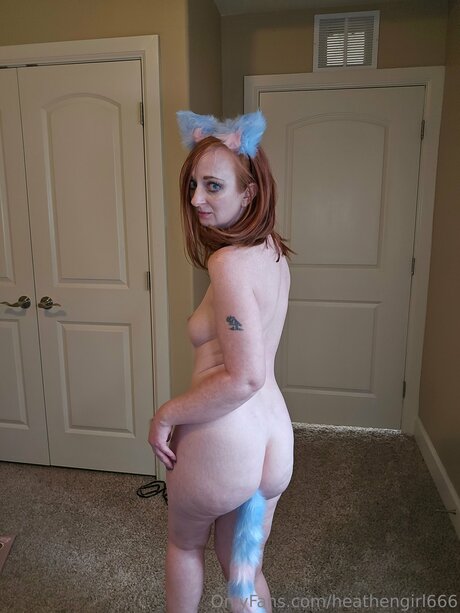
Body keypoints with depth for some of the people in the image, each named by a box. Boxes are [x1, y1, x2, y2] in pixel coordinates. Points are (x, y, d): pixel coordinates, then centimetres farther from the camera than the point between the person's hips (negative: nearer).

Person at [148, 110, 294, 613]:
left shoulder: (229, 262, -23)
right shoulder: (272, 251, 2)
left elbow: (244, 377, -26)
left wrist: (166, 414, -15)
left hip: (222, 442, -7)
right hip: (275, 437, 7)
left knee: (183, 542, 28)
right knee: (243, 569, 27)